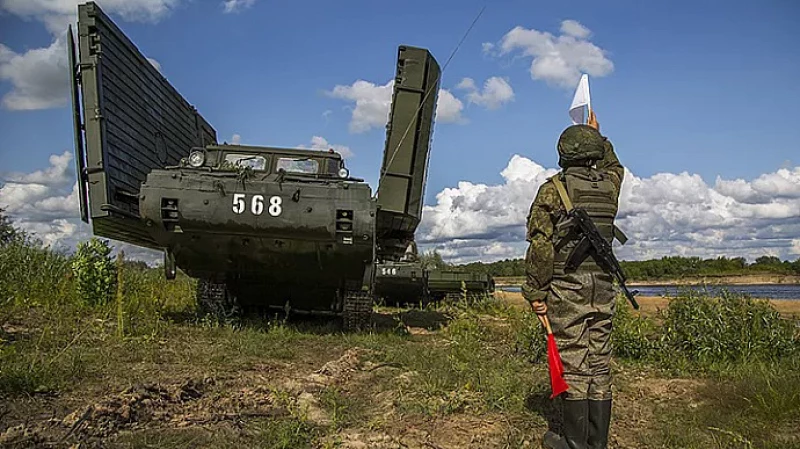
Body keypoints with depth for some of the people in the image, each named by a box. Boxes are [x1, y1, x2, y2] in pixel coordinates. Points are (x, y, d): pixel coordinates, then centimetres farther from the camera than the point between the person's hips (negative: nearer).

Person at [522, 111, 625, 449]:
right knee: (599, 364, 8)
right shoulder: (608, 184, 9)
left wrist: (534, 291, -5)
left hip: (567, 287, -5)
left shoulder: (552, 189, -5)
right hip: (602, 286, 5)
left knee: (571, 363, -1)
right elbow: (613, 166, 37)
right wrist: (598, 135, 48)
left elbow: (540, 245, -10)